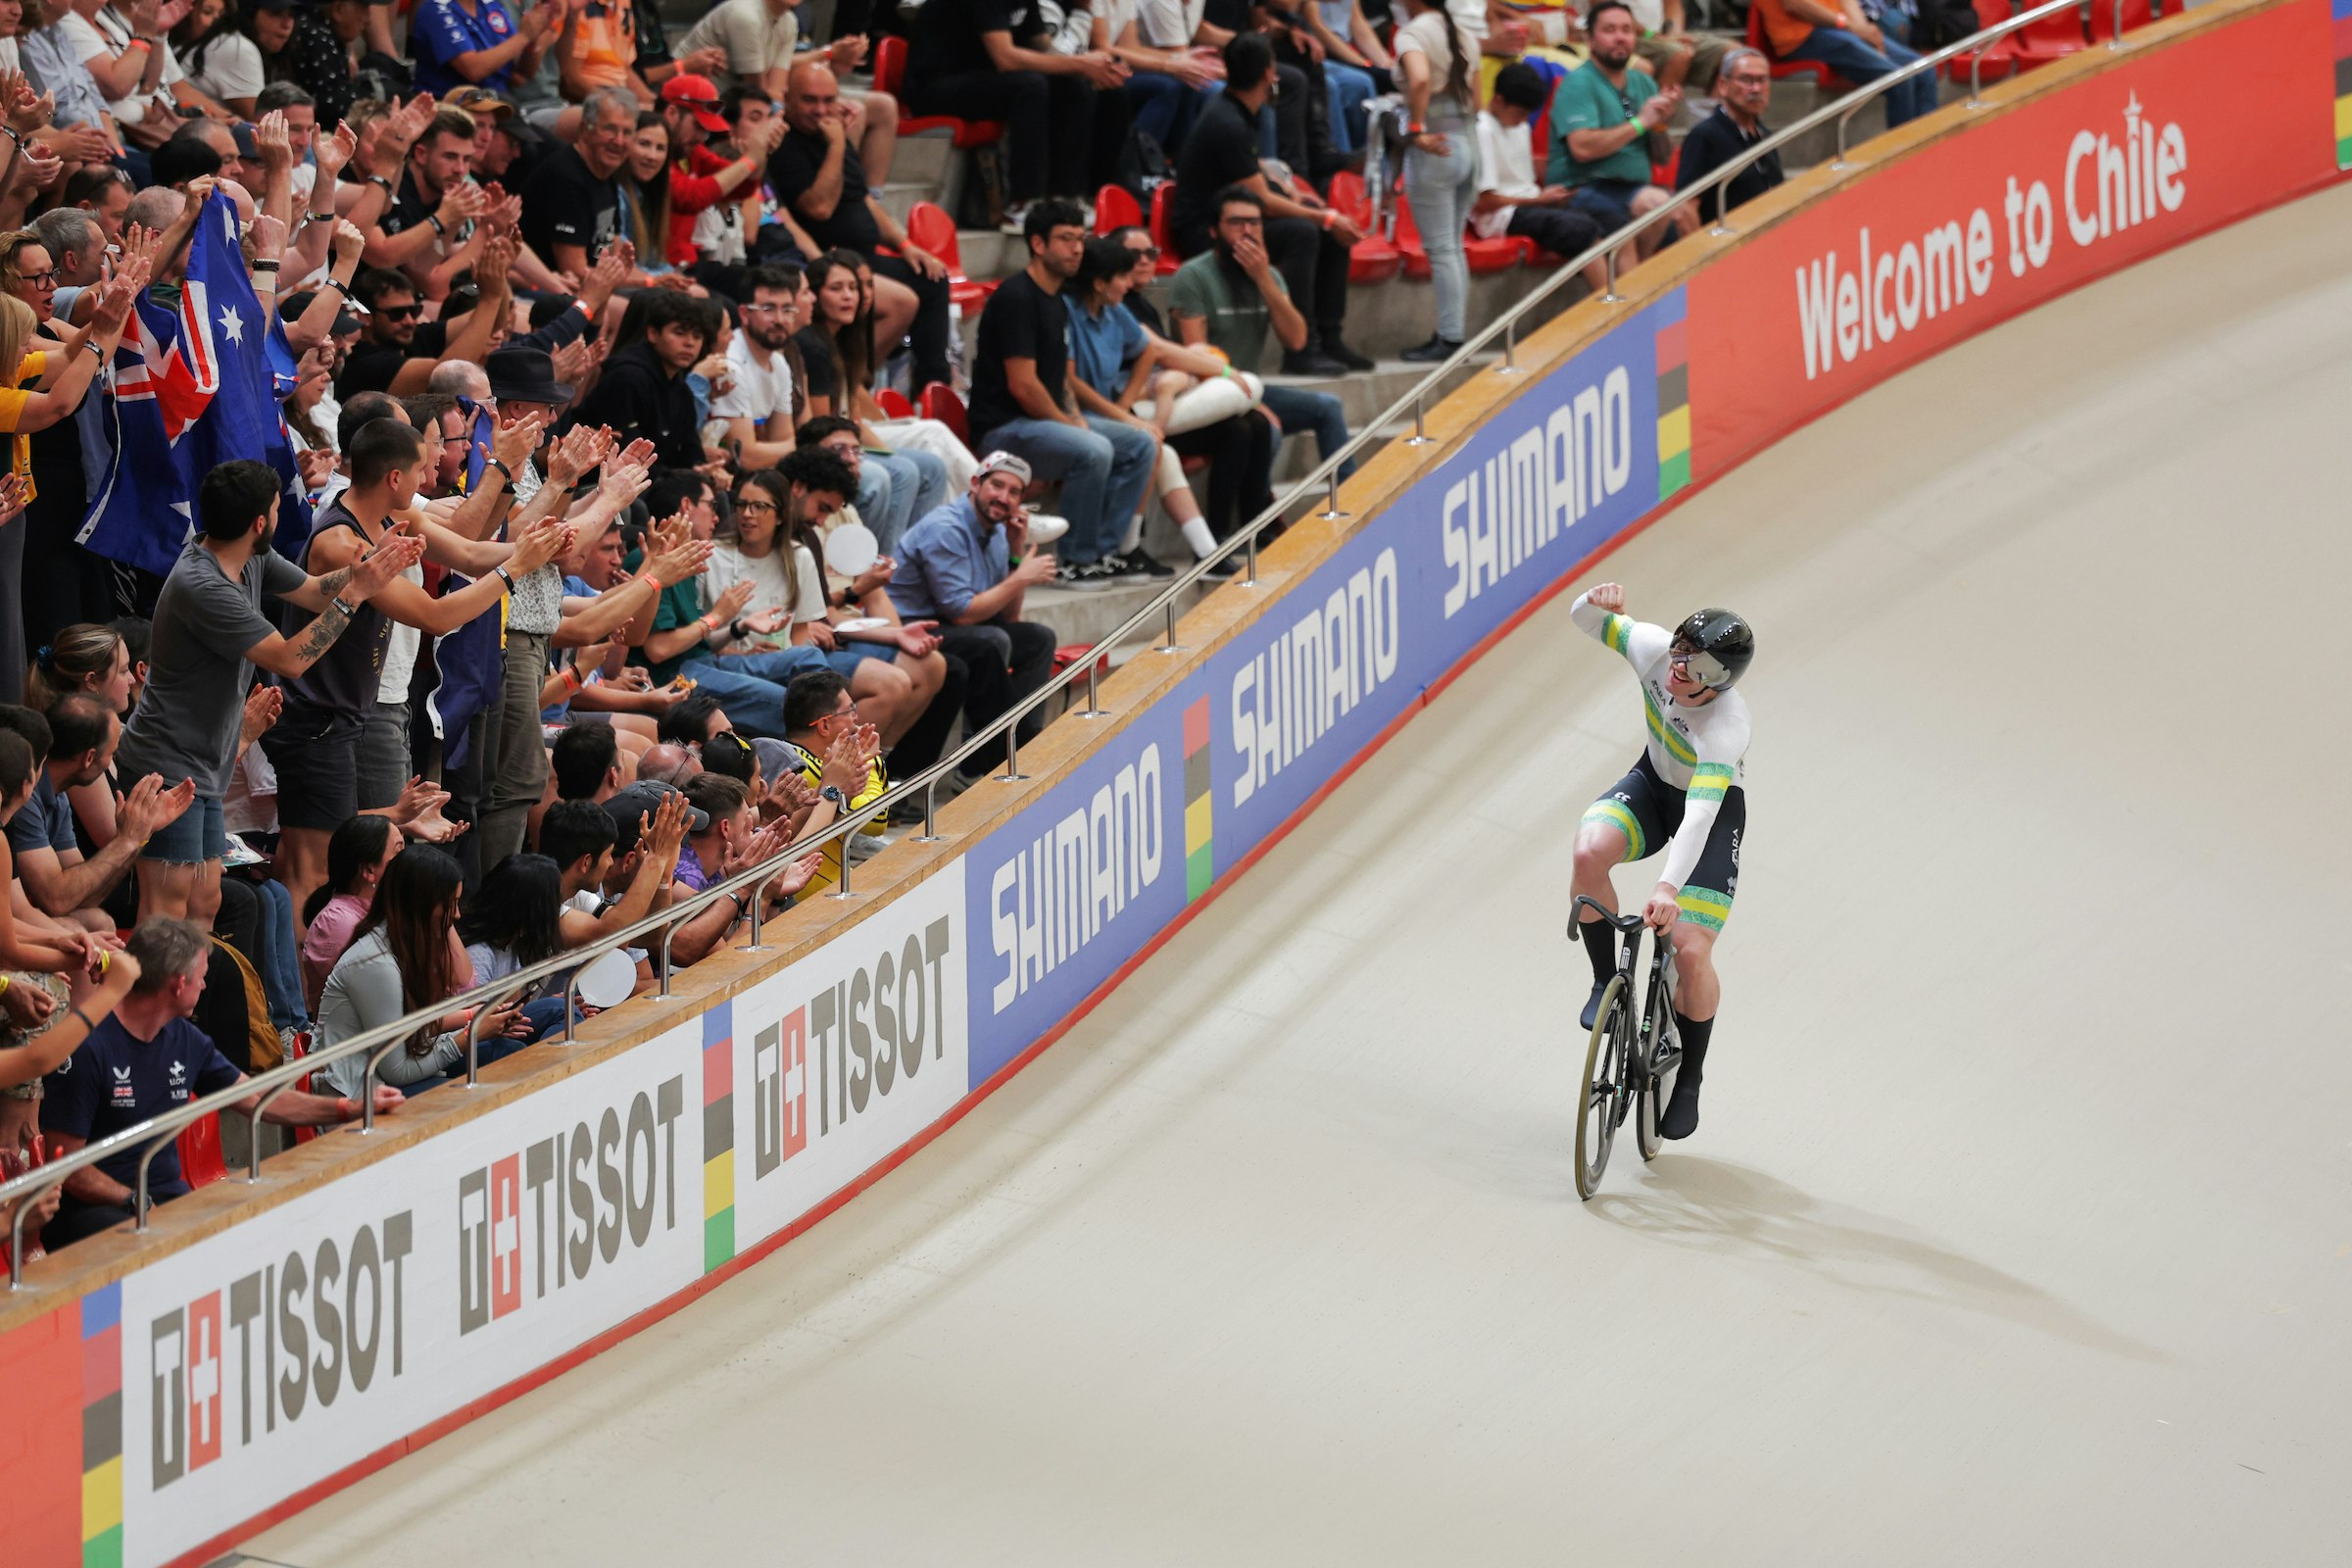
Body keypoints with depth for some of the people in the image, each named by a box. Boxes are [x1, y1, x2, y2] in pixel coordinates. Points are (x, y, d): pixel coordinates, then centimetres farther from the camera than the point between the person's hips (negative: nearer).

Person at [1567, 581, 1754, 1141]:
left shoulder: (1726, 728, -38)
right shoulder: (1654, 649, -25)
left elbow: (1700, 817, -47)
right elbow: (1584, 622, -10)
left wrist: (1669, 888, -59)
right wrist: (1597, 602, -35)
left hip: (1714, 806, -4)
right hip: (1651, 783, 4)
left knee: (1690, 952, -14)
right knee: (1589, 851, -29)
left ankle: (1689, 1079, 13)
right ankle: (1607, 981, -5)